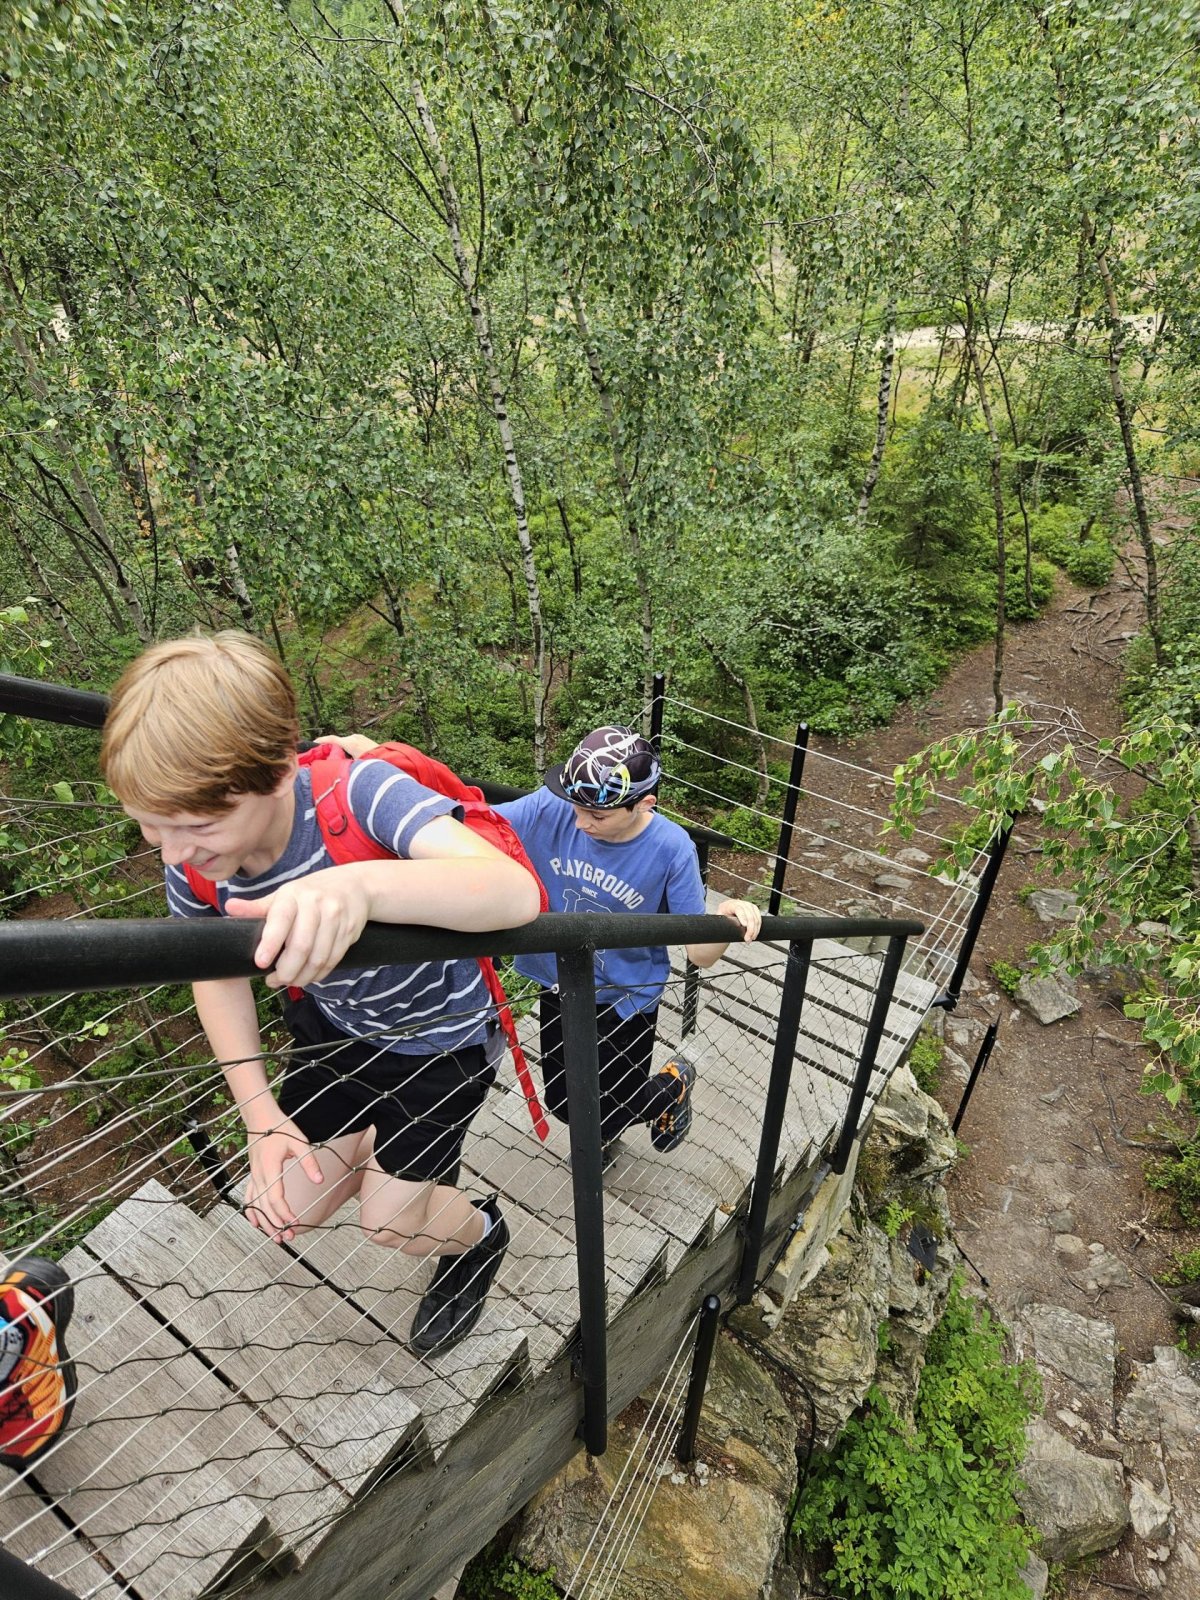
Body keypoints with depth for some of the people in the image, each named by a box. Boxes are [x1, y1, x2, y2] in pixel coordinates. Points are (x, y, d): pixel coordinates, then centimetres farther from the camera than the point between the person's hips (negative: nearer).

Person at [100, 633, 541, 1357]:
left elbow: (515, 892, -51)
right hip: (331, 1025, 5)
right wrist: (262, 1115, -6)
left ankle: (481, 1232, 41)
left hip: (439, 1031, -4)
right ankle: (378, 1144, 40)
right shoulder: (192, 861, -21)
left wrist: (361, 884, -68)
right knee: (287, 1211, 7)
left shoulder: (358, 794, -38)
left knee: (387, 1221, 5)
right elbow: (217, 976, -2)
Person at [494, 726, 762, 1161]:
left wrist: (726, 919, -42)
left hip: (625, 999, -3)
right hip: (557, 986, 3)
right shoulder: (549, 810, -23)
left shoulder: (671, 849, -26)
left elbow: (701, 954, -21)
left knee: (604, 1121, 9)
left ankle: (675, 1084, 39)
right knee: (562, 1105, 23)